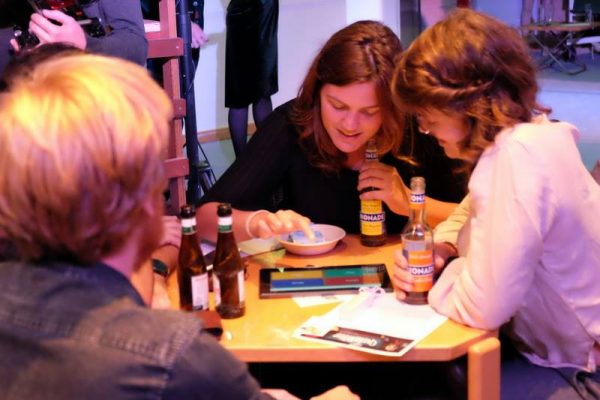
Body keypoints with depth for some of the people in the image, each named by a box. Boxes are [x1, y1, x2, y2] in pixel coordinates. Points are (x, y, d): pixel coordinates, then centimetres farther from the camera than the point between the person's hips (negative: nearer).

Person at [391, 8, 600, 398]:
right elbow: (474, 212, 17)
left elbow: (482, 306, -30)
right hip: (562, 346, 8)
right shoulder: (519, 135, -2)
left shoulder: (519, 154, -30)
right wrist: (438, 250, -3)